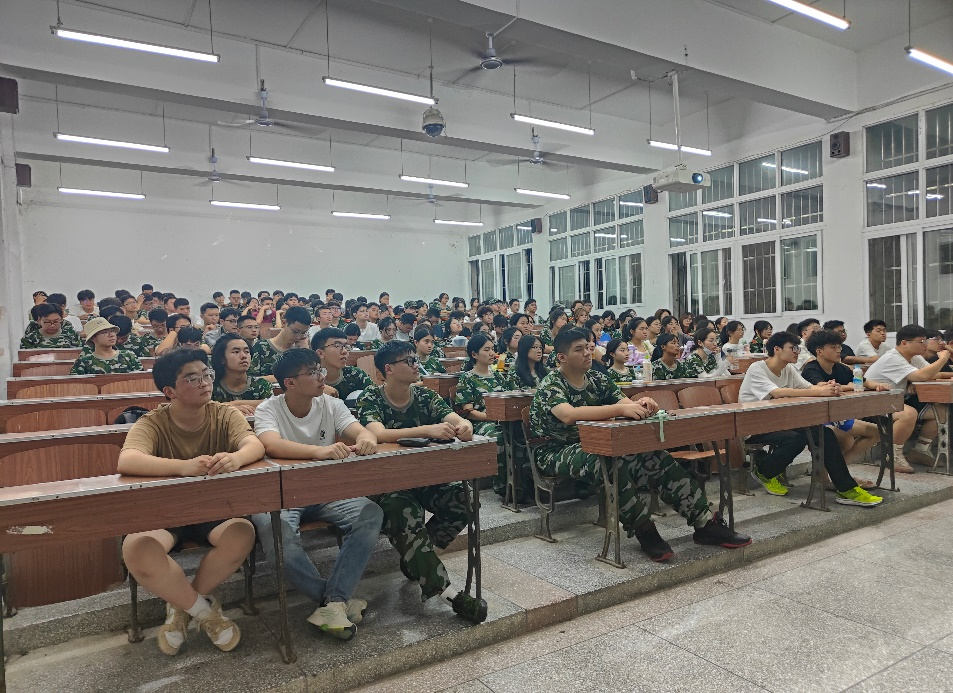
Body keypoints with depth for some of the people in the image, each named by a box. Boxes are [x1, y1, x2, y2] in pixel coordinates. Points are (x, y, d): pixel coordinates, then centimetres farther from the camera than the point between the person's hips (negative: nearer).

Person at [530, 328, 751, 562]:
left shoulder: (597, 379, 8)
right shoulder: (550, 384, -13)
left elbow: (625, 403, -3)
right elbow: (568, 415, -34)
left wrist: (639, 405, -28)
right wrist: (620, 409, -40)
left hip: (593, 445, 6)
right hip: (557, 453, -6)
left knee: (653, 456, -17)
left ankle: (704, 523, -12)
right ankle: (643, 529, -23)